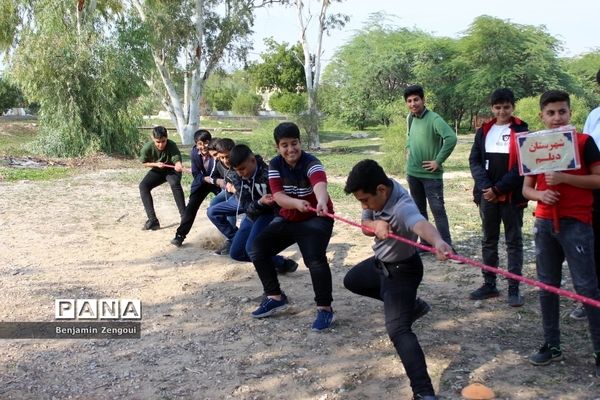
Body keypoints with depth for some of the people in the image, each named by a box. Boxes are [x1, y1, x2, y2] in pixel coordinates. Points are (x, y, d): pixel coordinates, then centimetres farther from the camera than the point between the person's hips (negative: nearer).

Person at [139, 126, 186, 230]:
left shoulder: (172, 145, -29)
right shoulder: (147, 148, -23)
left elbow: (177, 160, -38)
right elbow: (144, 163, -7)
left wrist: (179, 166, -61)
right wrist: (156, 164, -25)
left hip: (172, 170, -3)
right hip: (157, 171, 3)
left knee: (175, 183, -35)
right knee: (143, 186, -20)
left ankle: (184, 216, -29)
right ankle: (153, 220, -18)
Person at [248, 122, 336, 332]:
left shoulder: (311, 163, -24)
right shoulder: (275, 165, -9)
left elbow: (320, 185, -46)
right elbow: (278, 196, -21)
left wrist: (322, 202, -70)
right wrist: (297, 203, -43)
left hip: (316, 219, -5)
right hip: (288, 218, 6)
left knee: (315, 258, -28)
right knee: (258, 249, -5)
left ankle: (325, 309, -9)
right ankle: (275, 297, 12)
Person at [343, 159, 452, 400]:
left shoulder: (402, 206, -39)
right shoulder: (376, 194, -12)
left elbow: (420, 224, -62)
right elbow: (364, 226, -3)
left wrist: (438, 242, -84)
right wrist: (376, 225, -28)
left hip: (401, 270, -10)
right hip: (380, 262, 10)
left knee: (397, 329, -21)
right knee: (352, 281, 32)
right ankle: (410, 306, 37)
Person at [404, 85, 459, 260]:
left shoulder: (434, 119, -17)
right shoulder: (410, 118, 5)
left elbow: (451, 138, -30)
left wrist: (438, 161, -23)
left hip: (431, 175, -7)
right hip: (413, 173, 7)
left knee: (438, 211, -4)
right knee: (419, 210, 14)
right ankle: (425, 243, 26)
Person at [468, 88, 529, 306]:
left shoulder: (521, 130, -3)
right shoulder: (484, 131, 8)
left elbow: (522, 166, -10)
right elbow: (474, 160, 3)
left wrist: (499, 189, -15)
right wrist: (486, 187, -12)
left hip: (512, 196, -4)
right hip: (487, 195, 4)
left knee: (514, 242, 4)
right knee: (489, 240, 12)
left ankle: (514, 289, 9)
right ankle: (489, 284, 23)